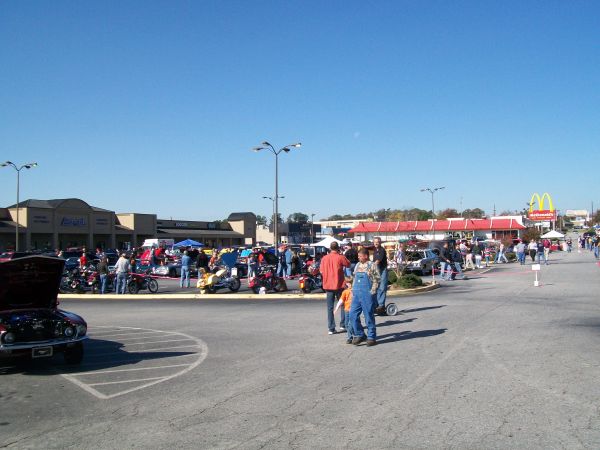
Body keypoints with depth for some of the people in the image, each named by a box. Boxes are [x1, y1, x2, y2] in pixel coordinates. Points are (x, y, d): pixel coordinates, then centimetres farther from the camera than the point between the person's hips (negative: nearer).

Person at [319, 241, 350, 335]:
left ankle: (331, 328, 5)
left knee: (330, 307, 7)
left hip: (328, 285, 2)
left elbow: (321, 271, 3)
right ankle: (343, 325, 16)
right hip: (339, 285, -2)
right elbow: (348, 264, 6)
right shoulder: (340, 257, -10)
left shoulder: (324, 258, -1)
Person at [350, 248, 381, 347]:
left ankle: (371, 338, 11)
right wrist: (353, 291, 14)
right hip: (356, 294, 6)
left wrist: (373, 291, -13)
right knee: (353, 315, 3)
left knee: (369, 316, 0)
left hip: (367, 295, -6)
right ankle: (359, 335, 17)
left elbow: (377, 279, -8)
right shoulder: (357, 265, 14)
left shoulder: (371, 265, -5)